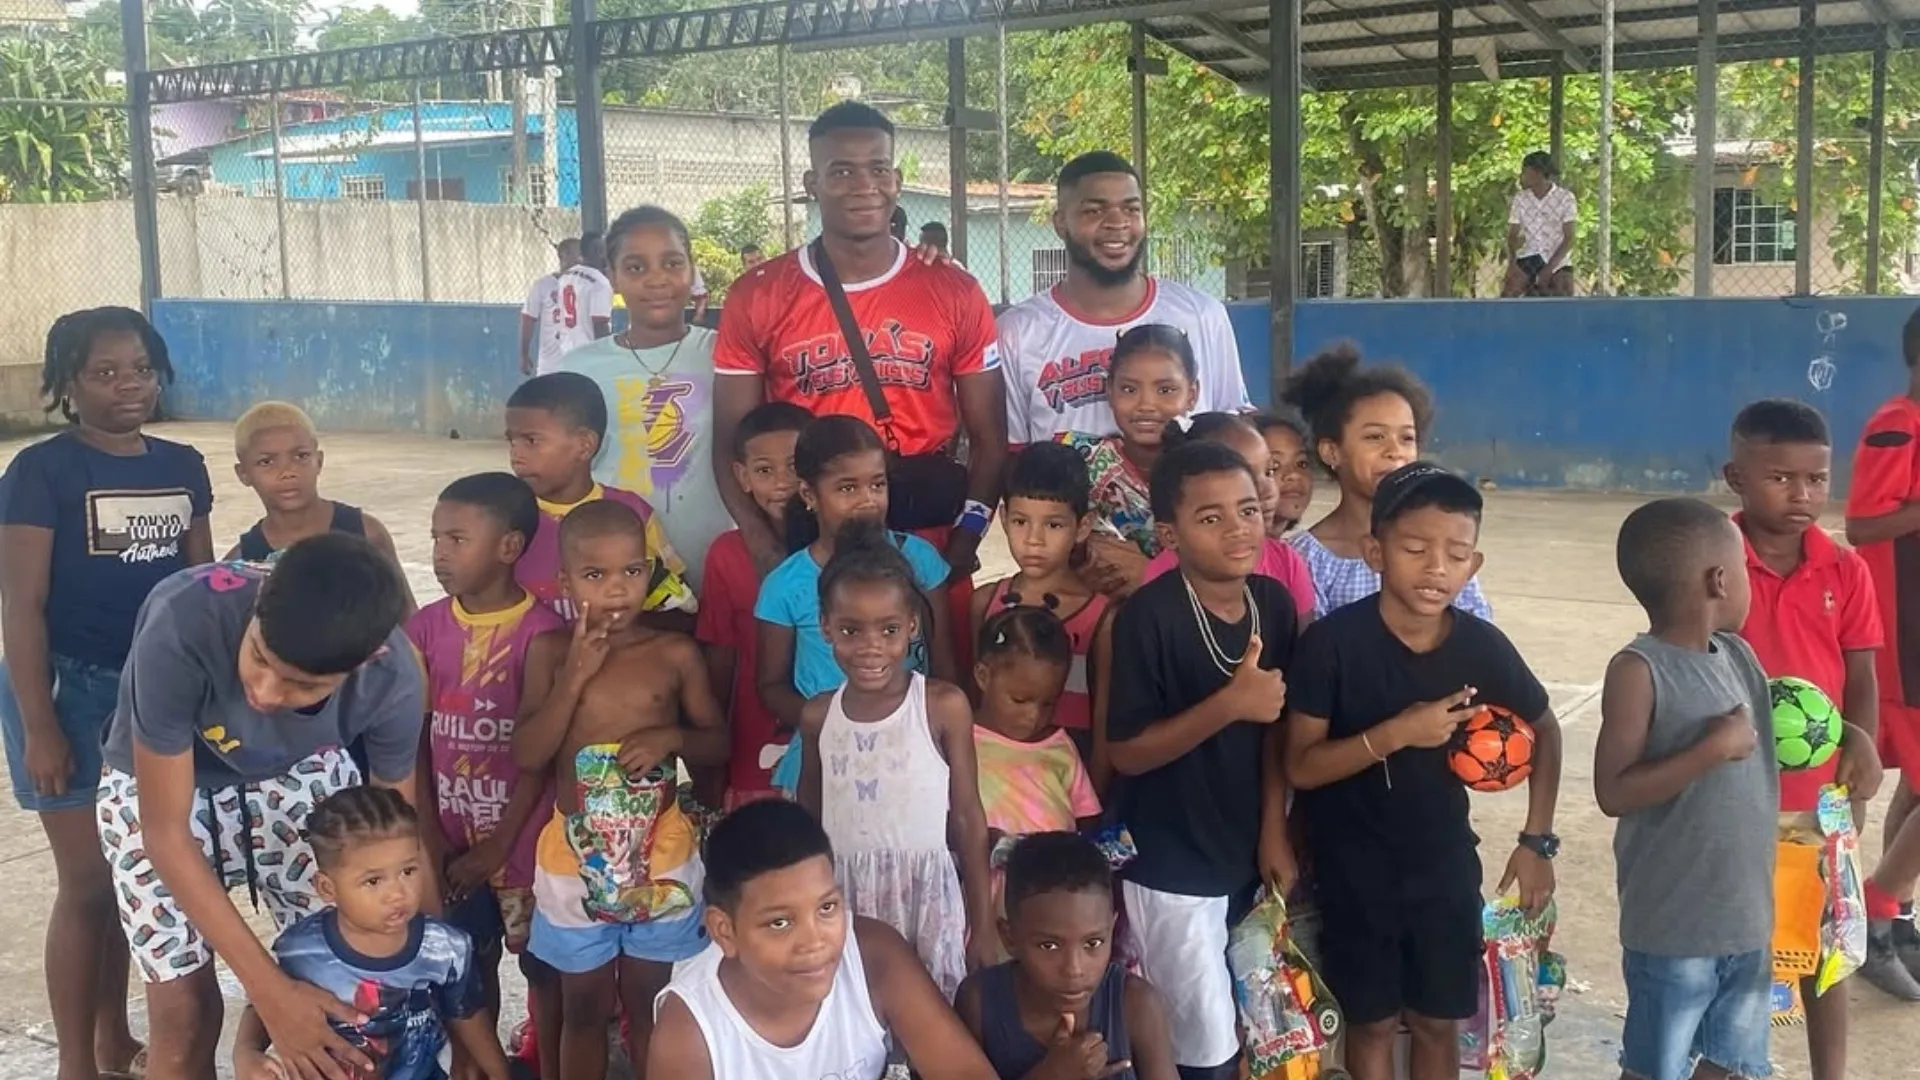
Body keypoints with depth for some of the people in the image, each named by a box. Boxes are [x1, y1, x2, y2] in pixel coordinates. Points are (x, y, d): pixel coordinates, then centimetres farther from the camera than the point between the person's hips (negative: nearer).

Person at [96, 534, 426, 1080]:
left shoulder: (392, 678, -30)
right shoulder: (181, 627, -40)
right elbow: (166, 834, -30)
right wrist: (270, 991, -31)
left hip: (301, 773, 2)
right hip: (155, 784, -1)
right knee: (184, 1009, -6)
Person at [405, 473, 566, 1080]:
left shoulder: (540, 632, -14)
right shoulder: (426, 627, 0)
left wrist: (498, 846, -11)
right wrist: (430, 837, -2)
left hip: (523, 840, -4)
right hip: (453, 840, 4)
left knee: (543, 967, 10)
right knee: (468, 966, 17)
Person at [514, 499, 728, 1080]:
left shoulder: (677, 653, -8)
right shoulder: (549, 650, -7)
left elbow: (720, 743, 1)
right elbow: (526, 757, -12)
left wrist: (673, 736, -19)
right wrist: (573, 678, -21)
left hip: (660, 855, 0)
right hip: (575, 857, 0)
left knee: (650, 1007, 15)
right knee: (584, 1009, 15)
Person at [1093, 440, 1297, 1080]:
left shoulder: (1275, 604, -2)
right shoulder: (1149, 616, -19)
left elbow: (1275, 728, 6)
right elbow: (1124, 752, -18)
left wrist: (1274, 831, 0)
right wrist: (1230, 703, -26)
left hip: (1247, 853, 6)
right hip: (1170, 864, -6)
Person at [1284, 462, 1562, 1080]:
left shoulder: (1482, 645, -11)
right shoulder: (1332, 642, -20)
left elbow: (1544, 730, 7)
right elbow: (1301, 767, -17)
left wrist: (1537, 840, 4)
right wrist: (1396, 733, -28)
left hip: (1444, 859, 3)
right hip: (1354, 866, -2)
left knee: (1438, 1022, 14)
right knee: (1373, 1023, 12)